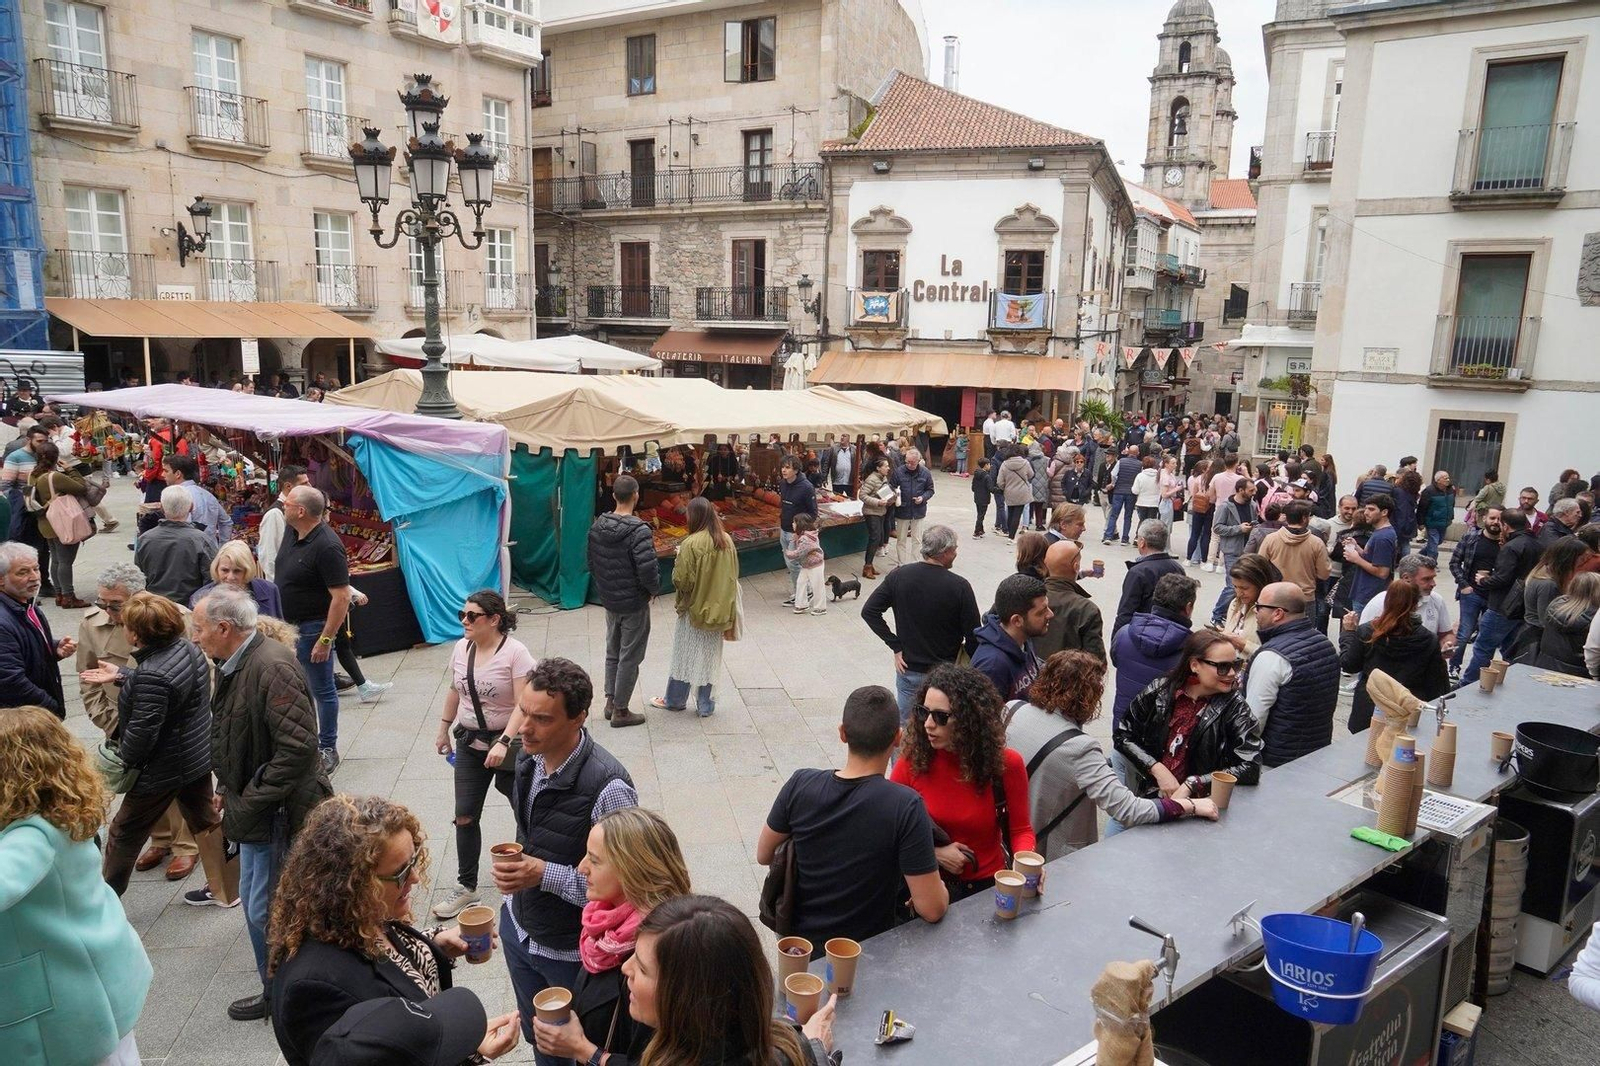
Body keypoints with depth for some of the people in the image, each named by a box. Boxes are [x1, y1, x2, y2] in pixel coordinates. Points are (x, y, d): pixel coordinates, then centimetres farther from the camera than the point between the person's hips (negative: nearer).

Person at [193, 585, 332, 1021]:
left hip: (279, 811, -10)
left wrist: (251, 800, -21)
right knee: (257, 904, 19)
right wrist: (229, 790, 10)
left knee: (266, 909, 0)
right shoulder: (233, 666, 7)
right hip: (253, 807, 10)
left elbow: (298, 747, -29)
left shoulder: (272, 667, -24)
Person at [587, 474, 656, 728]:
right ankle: (620, 711, 13)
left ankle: (611, 702, 30)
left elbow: (591, 562, 7)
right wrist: (654, 588, -6)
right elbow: (648, 569, -26)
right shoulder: (639, 530, -24)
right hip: (634, 603, -7)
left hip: (609, 600, 7)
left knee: (612, 652, 21)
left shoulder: (598, 526, -1)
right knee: (630, 657, 5)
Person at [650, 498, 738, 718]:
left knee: (685, 655, 10)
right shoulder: (726, 540, -3)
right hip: (718, 609, 5)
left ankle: (675, 700, 24)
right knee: (708, 656, 14)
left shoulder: (691, 544, -21)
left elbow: (682, 580, -19)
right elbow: (733, 574, 7)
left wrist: (679, 558, -4)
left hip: (695, 608, -5)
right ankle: (705, 704, 20)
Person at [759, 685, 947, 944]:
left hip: (801, 935, 4)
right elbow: (931, 910, -22)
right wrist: (939, 887, -1)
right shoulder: (906, 807, -27)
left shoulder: (800, 785, -16)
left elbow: (763, 856, 0)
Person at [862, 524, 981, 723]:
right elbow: (973, 635, -14)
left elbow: (868, 611, -7)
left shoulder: (899, 576, -8)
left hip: (908, 668, 3)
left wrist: (896, 647, -4)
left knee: (902, 724, 18)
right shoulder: (959, 586, -17)